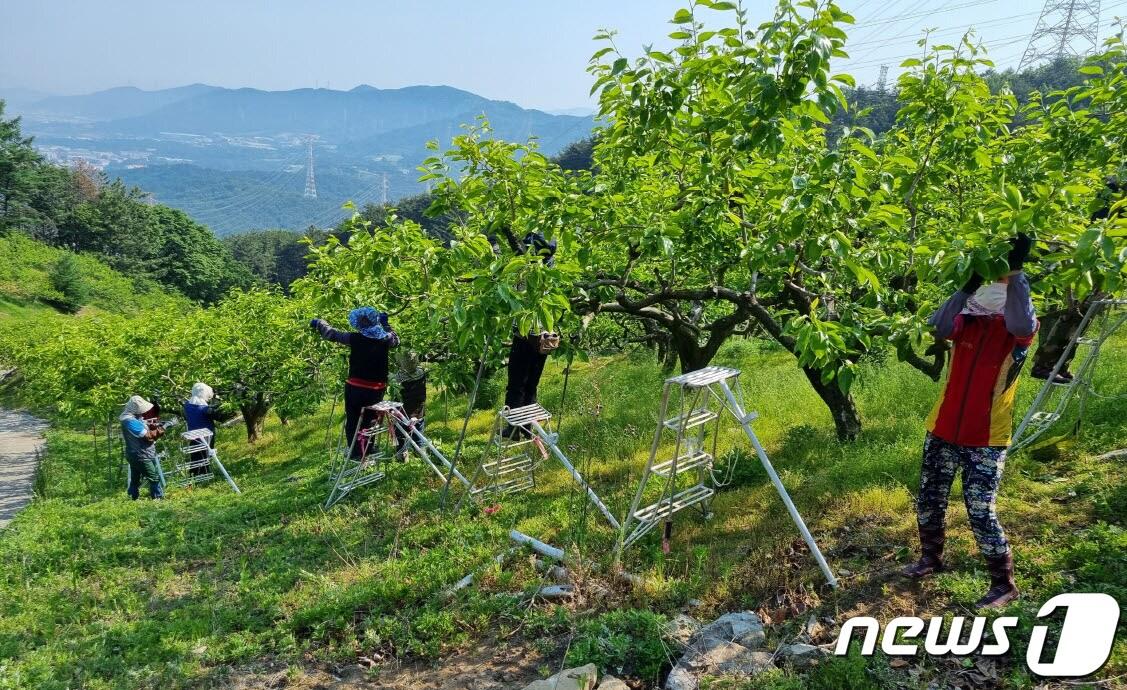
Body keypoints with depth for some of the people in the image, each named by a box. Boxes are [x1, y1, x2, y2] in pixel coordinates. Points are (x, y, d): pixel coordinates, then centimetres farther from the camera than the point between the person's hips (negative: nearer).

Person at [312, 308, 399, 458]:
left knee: (352, 421, 17)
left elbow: (331, 333, 1)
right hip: (378, 392, 4)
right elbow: (396, 340, 21)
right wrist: (385, 324, 31)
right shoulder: (385, 340, -4)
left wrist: (319, 323, 19)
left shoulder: (355, 339, -12)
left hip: (356, 390, -3)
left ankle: (356, 454, 19)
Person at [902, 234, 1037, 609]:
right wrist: (967, 285, -31)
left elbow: (1023, 326, -32)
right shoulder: (967, 321, 2)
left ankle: (1004, 583, 14)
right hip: (943, 430, 4)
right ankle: (931, 557, 37)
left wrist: (1015, 269, -34)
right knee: (928, 500, 14)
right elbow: (939, 327, -20)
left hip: (987, 439, -4)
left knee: (981, 511, -5)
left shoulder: (1018, 328, -6)